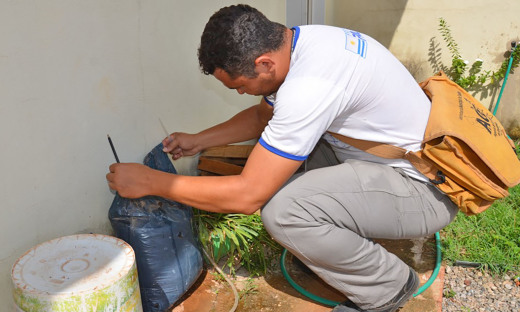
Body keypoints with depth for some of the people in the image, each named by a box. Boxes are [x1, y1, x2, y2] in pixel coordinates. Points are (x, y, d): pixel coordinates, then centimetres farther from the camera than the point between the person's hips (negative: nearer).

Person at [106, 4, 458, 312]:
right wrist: (198, 140, 11)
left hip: (429, 188, -9)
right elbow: (262, 116, 17)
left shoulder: (309, 87, -32)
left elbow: (247, 195, -26)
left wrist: (150, 182, -17)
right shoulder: (295, 42, -2)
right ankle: (329, 242, 17)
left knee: (283, 209, -27)